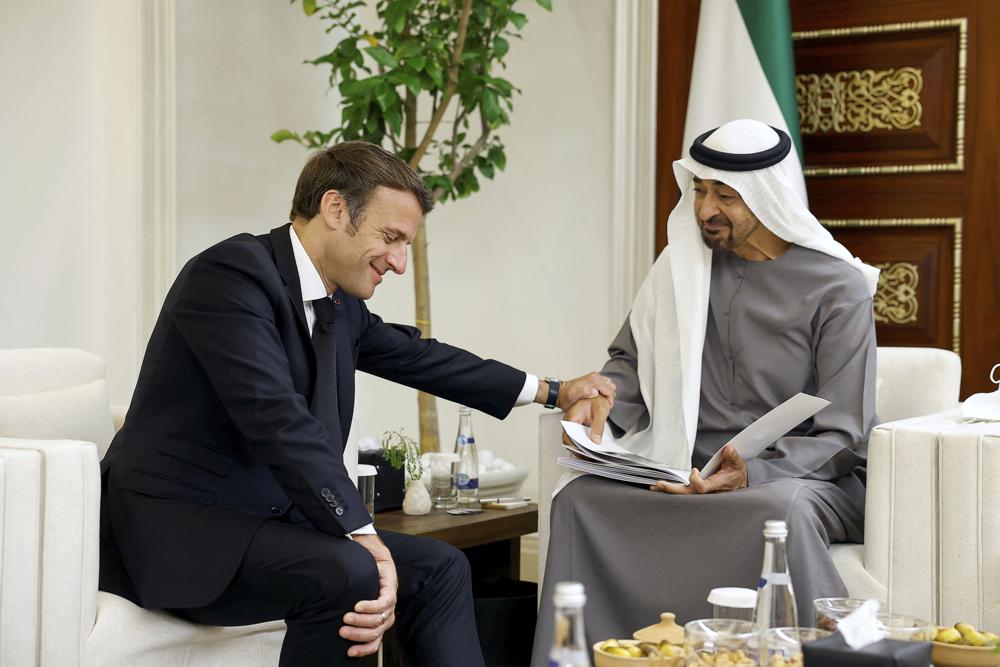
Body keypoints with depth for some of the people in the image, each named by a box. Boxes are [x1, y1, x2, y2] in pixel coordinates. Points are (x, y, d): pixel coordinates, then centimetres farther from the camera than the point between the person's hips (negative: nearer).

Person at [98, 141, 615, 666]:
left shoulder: (339, 302, 9)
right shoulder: (232, 273, -17)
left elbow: (417, 356, 25)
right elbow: (277, 418, -28)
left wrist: (551, 392, 33)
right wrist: (362, 536, -33)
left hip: (265, 519, 9)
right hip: (173, 524, -9)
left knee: (438, 567, 4)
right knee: (348, 573, -30)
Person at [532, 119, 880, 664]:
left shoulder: (839, 288, -4)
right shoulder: (683, 261, 10)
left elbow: (839, 440, -7)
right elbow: (631, 360, 20)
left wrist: (751, 473, -25)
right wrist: (601, 398, -5)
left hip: (806, 477, -4)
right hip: (687, 473, 4)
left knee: (781, 509, -40)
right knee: (580, 496, -24)